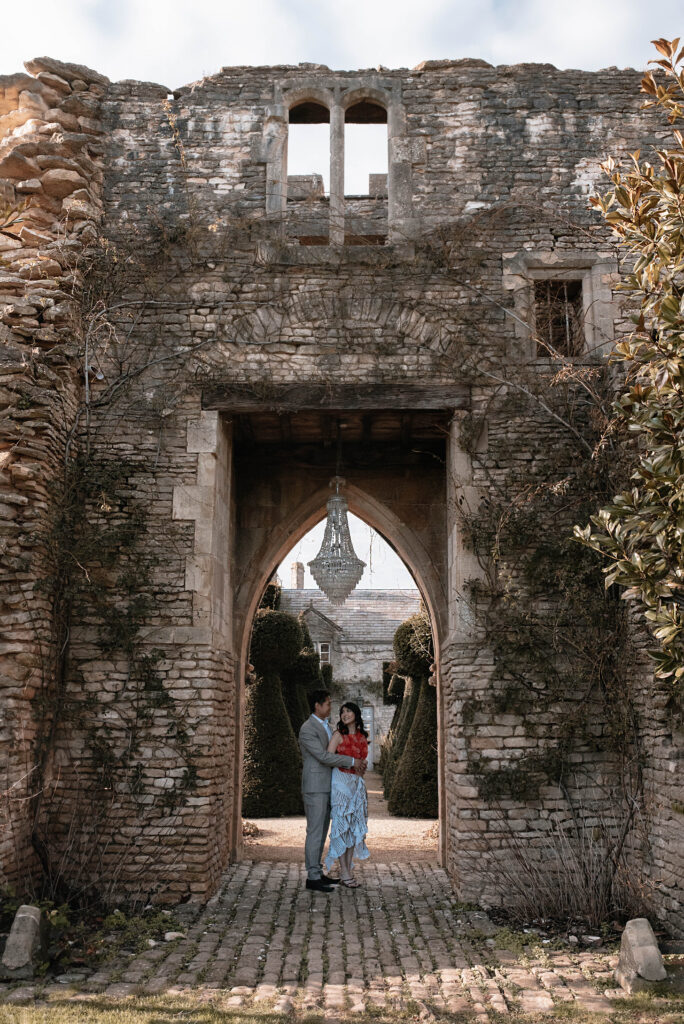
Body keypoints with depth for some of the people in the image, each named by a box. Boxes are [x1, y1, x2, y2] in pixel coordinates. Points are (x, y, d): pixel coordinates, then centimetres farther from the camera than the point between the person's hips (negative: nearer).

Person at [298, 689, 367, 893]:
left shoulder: (326, 726, 16)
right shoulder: (307, 729, -15)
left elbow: (333, 753, 17)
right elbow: (323, 756, -21)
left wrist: (356, 763, 0)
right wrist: (352, 761, -16)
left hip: (326, 787, 9)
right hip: (315, 787, -9)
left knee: (322, 832, 13)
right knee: (315, 832, -5)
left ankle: (318, 872, 20)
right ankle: (312, 877, -1)